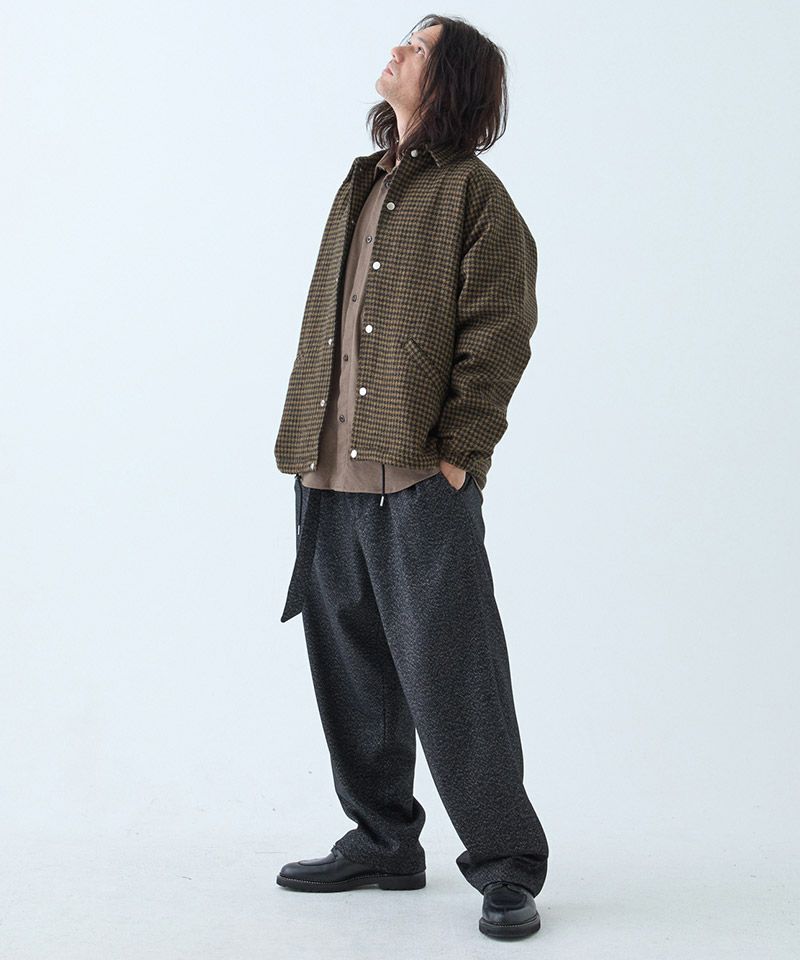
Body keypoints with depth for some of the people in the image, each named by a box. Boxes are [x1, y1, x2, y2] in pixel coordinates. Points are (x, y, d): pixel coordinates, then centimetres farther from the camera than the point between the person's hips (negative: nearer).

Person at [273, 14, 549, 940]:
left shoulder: (473, 193, -3)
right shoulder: (358, 187, 19)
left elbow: (497, 338, -9)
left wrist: (457, 454, -14)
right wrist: (307, 443, 12)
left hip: (421, 481, -7)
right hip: (329, 476, 8)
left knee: (448, 677, -4)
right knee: (351, 670, 14)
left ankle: (506, 866, 10)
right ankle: (382, 841, 29)